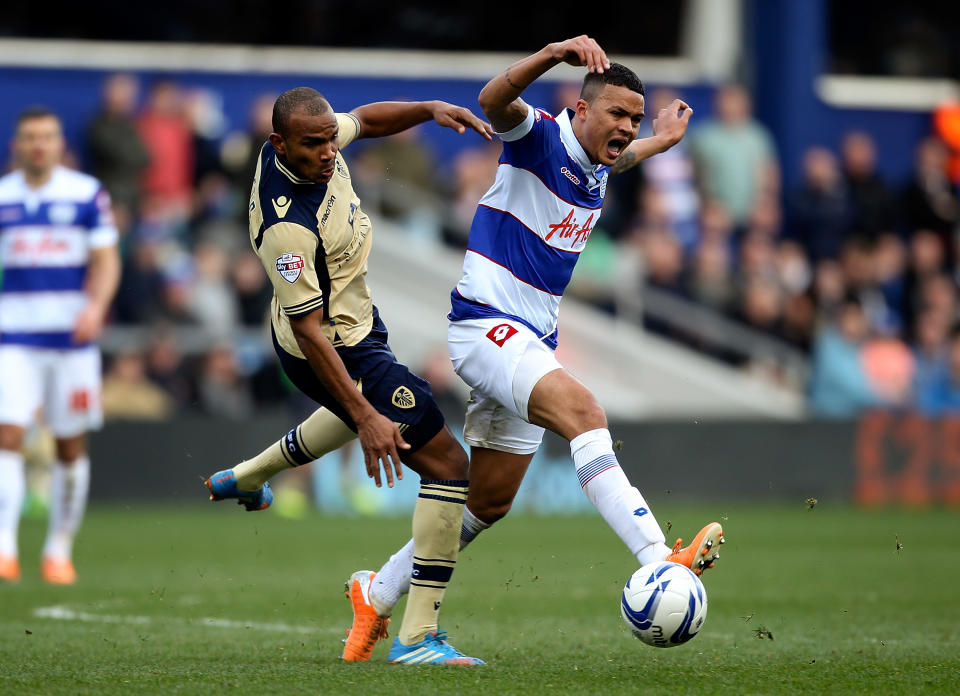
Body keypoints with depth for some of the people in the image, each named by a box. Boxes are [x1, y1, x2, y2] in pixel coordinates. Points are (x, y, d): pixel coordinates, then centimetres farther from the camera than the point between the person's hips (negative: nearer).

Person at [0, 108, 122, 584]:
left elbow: (106, 260, 0)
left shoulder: (87, 194, 2)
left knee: (72, 444, 5)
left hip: (72, 336, 0)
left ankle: (60, 549, 17)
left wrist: (95, 306, -17)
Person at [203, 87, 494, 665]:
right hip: (340, 351, -10)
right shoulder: (288, 226, -35)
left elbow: (365, 120, 12)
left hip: (356, 320, 10)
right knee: (449, 466, -13)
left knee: (360, 408, 42)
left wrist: (430, 110, -7)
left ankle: (243, 478, 60)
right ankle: (418, 637, -15)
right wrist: (368, 419, -33)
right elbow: (309, 331, -32)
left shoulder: (312, 141, -12)